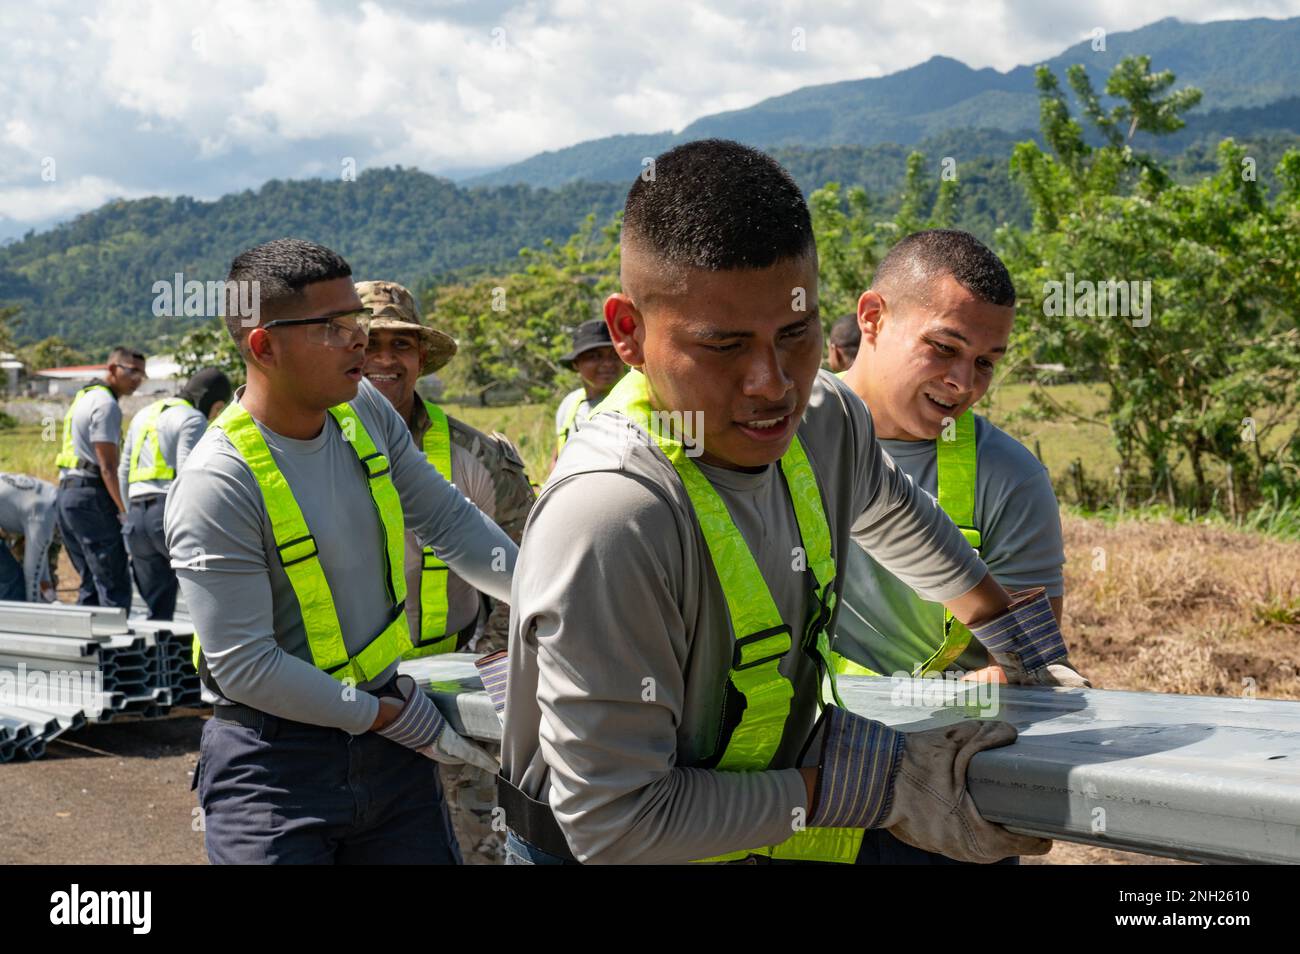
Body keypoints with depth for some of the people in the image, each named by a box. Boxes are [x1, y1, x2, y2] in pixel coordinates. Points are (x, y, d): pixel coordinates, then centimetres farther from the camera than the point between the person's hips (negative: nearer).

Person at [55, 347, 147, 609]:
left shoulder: (85, 397, 20)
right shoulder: (106, 404, -11)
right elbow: (107, 467, -16)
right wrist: (125, 511, -15)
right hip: (90, 494, -10)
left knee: (91, 583, 14)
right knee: (114, 585, -10)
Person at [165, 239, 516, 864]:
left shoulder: (365, 410, 0)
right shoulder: (215, 485, -21)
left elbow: (449, 522, 8)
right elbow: (244, 665, -21)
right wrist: (394, 719, -15)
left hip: (389, 733, 6)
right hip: (273, 762, -6)